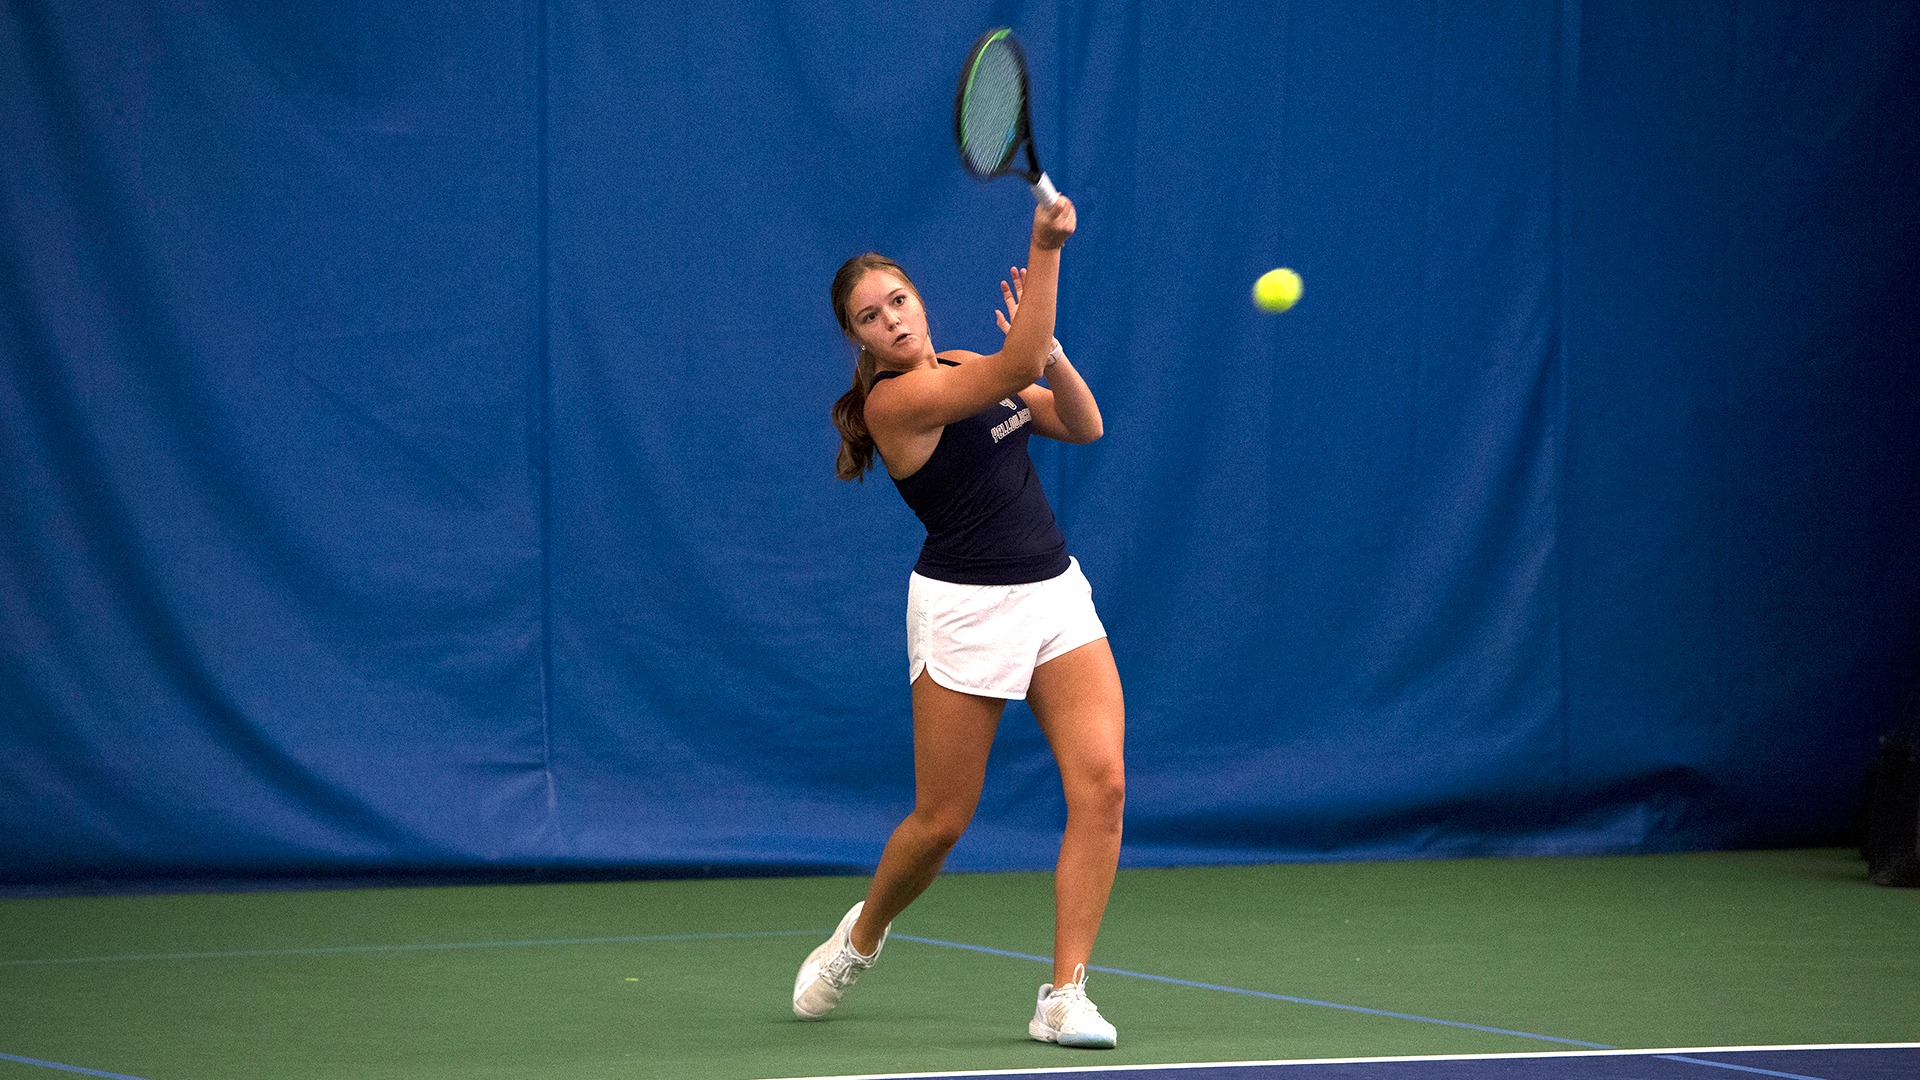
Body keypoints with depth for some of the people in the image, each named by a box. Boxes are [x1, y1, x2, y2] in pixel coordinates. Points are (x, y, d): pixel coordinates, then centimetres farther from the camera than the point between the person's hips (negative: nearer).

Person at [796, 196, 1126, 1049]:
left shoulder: (964, 369, 11)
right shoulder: (896, 400, -14)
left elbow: (1082, 425, 11)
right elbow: (1015, 371, -27)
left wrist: (1049, 353, -8)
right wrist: (1045, 247, -31)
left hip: (1055, 594, 6)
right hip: (966, 611, -6)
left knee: (1101, 782, -12)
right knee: (941, 820, 2)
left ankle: (1065, 996, -10)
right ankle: (861, 935, 35)